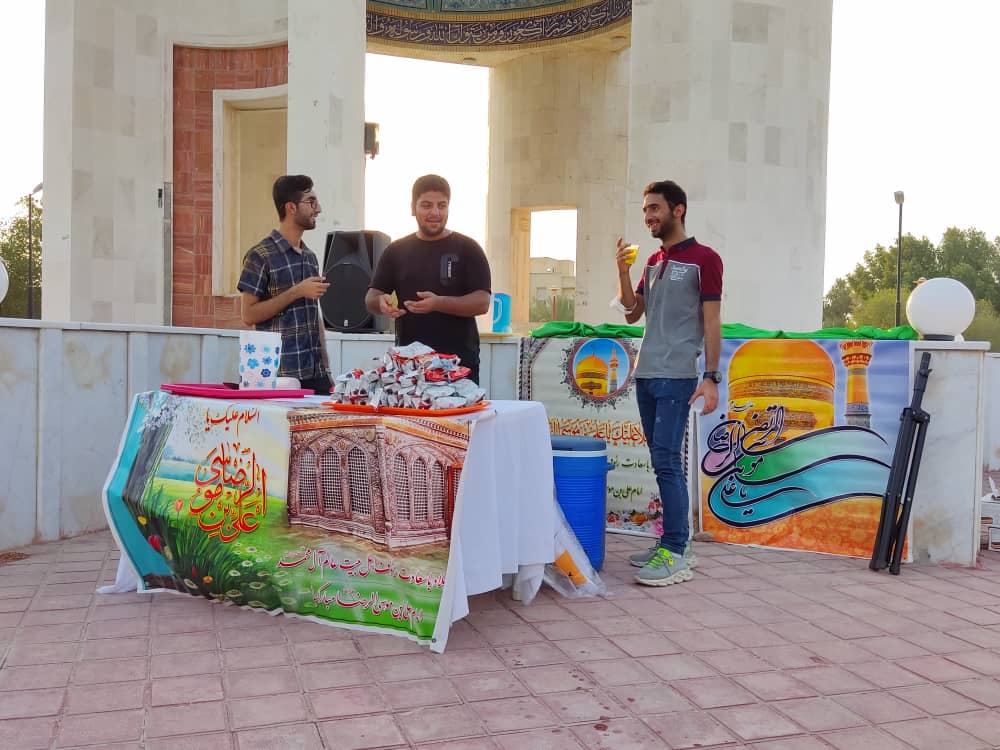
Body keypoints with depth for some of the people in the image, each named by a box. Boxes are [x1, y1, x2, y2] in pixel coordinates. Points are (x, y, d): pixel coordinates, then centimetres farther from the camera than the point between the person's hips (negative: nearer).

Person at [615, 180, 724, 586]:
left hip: (677, 377, -7)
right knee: (663, 461, 10)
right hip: (645, 374, 7)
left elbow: (711, 323, -7)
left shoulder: (704, 259, -4)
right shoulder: (653, 262, 16)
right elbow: (632, 313, 16)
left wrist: (711, 377, -14)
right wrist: (623, 271, 2)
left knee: (666, 460, -11)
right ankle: (672, 542, 17)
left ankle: (676, 555, -6)